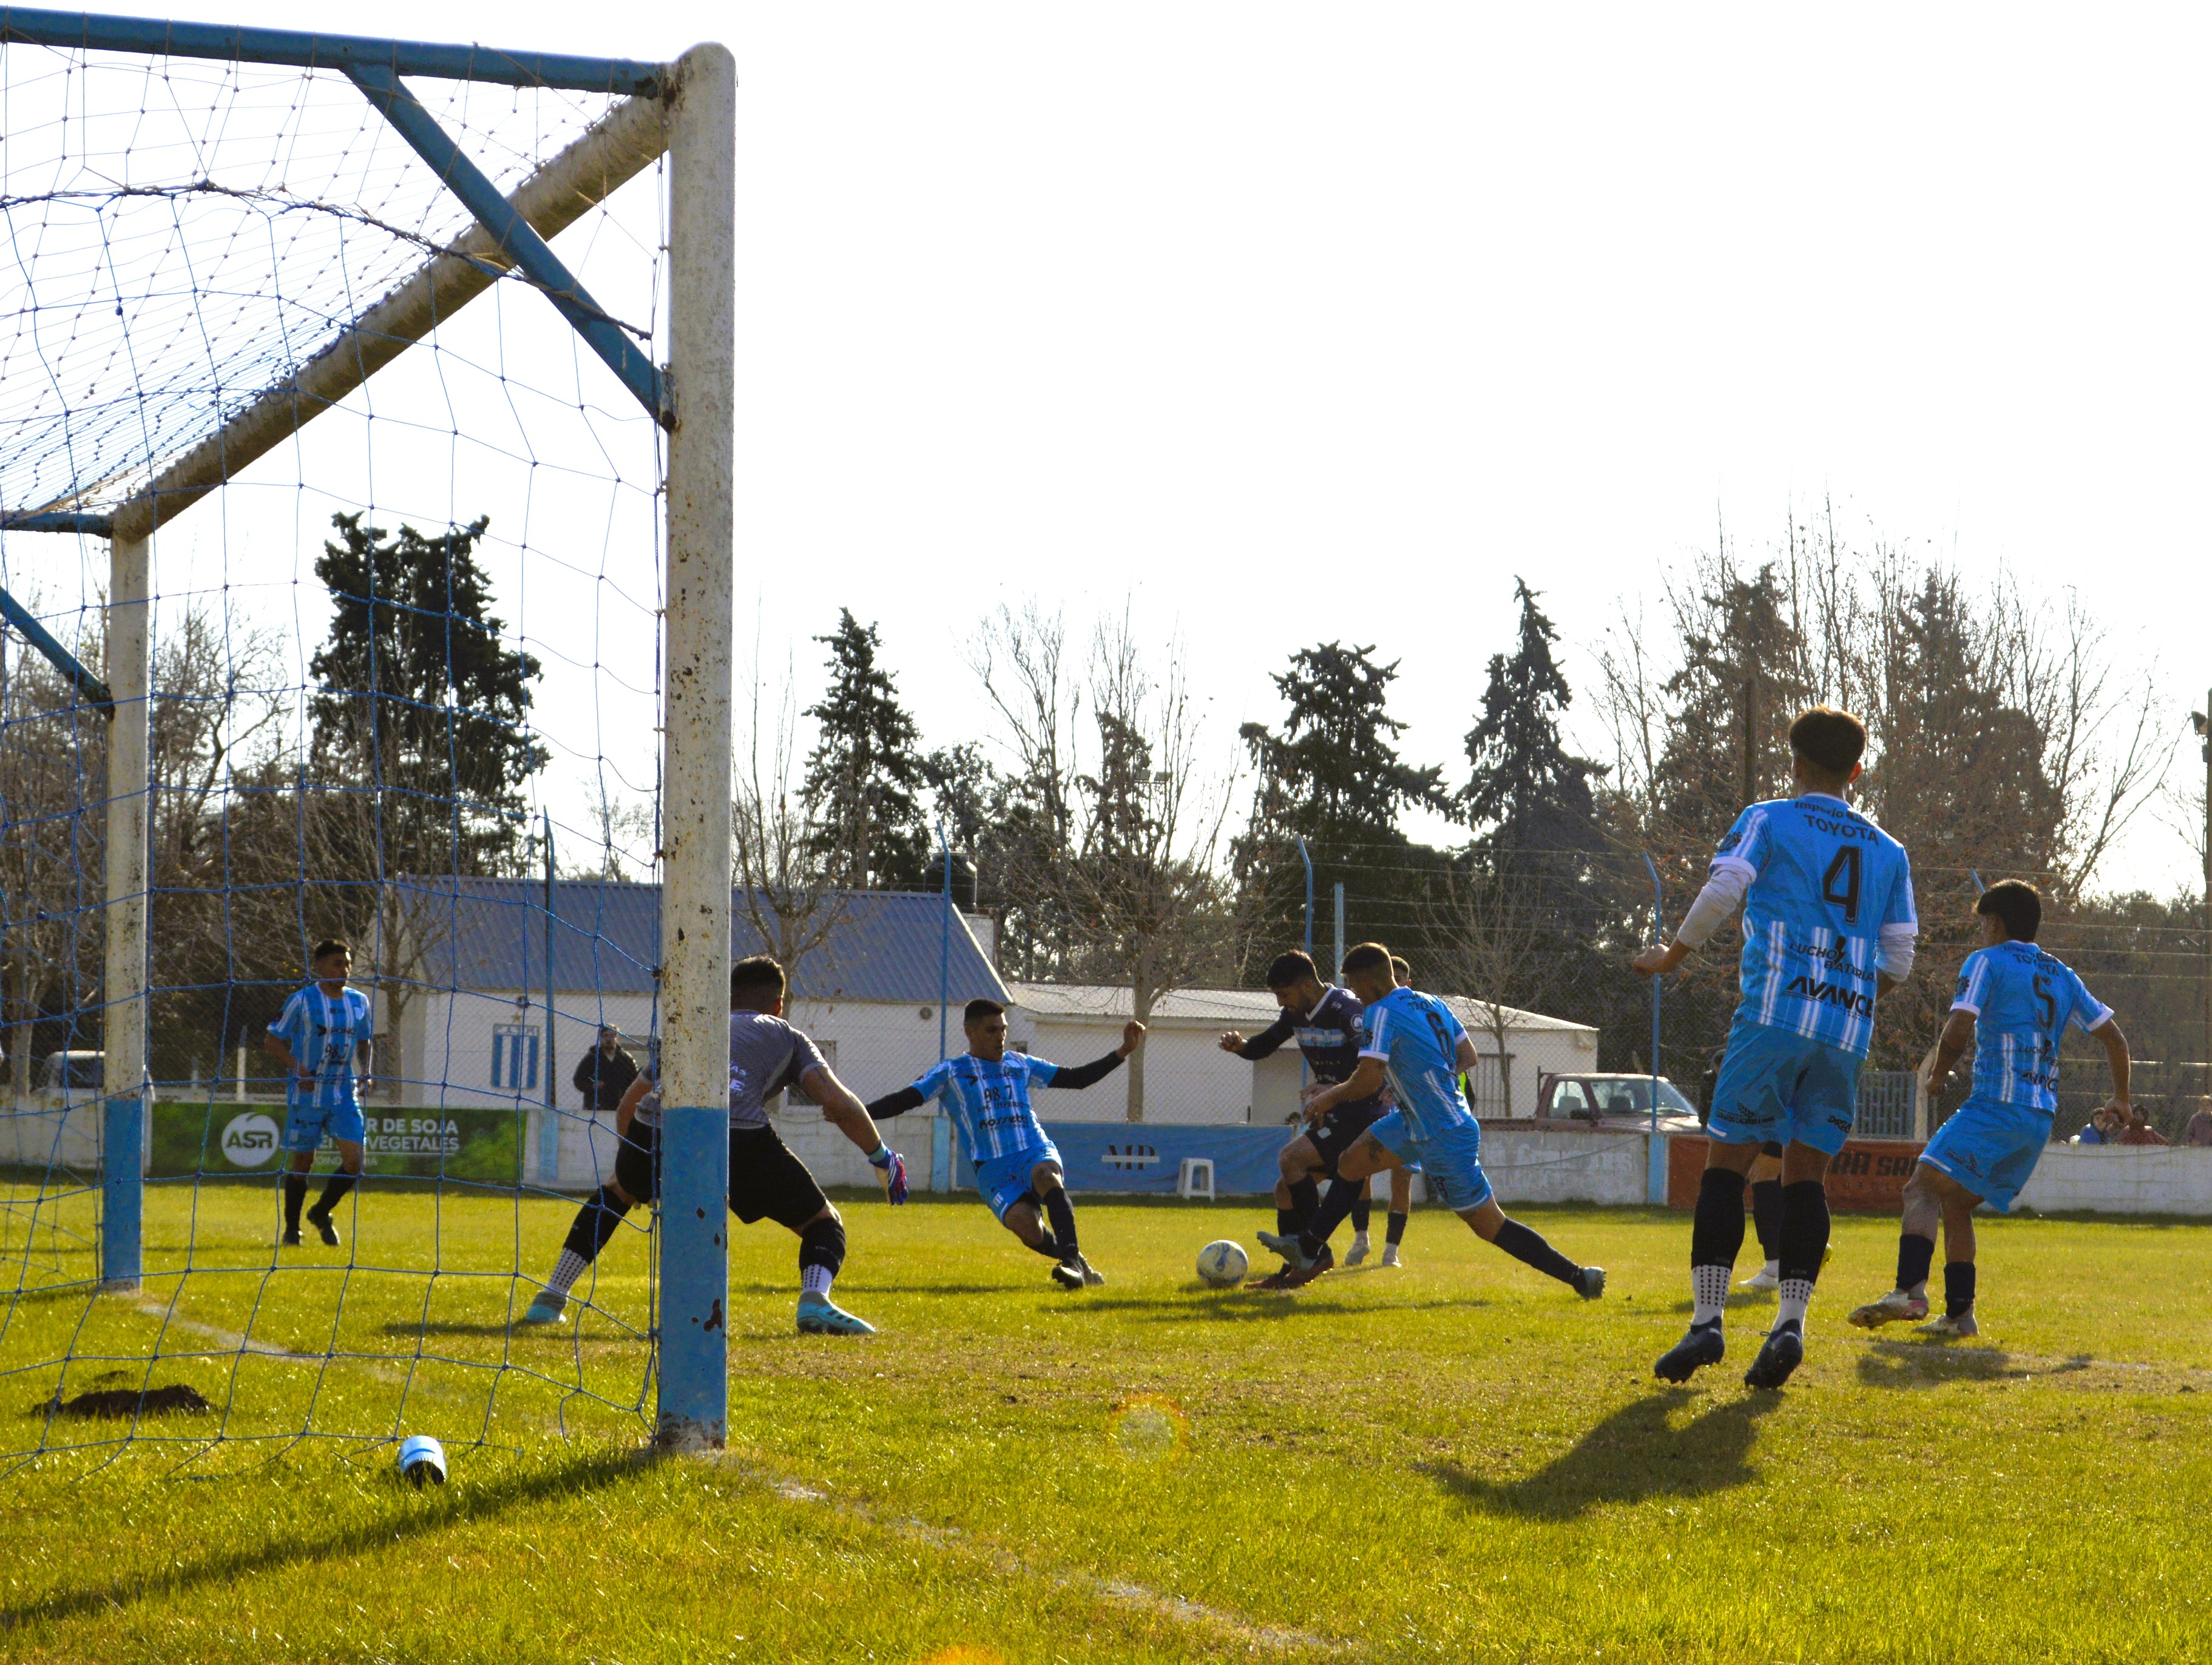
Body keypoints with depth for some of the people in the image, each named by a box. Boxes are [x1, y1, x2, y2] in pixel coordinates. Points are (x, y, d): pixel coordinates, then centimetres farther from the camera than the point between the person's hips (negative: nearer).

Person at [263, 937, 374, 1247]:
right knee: (302, 1161, 1)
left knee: (355, 1158, -7)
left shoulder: (359, 1002, 7)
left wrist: (366, 1073, 3)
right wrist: (296, 1067, -19)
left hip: (344, 1093, 4)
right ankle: (291, 1230, 17)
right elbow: (272, 1041, -4)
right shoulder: (302, 1001, -7)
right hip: (306, 1094, -4)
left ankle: (322, 1214, 16)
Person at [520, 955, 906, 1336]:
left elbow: (627, 1107, 43)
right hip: (739, 1136, -3)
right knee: (823, 1223, 14)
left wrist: (631, 1163, 60)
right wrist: (884, 1159, 24)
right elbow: (838, 1103, 11)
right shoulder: (787, 1037, 27)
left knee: (616, 1191, 36)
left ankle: (551, 1300, 29)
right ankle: (815, 1301, -17)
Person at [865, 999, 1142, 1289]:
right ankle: (1079, 1265, -11)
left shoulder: (1019, 1064, 20)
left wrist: (1123, 1052, 22)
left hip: (1037, 1154, 2)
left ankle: (1071, 1261, -45)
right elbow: (907, 1099, 3)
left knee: (1046, 1175, -37)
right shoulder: (950, 1072, 11)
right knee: (1024, 1224, -32)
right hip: (993, 1168, -2)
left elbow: (1076, 1078, 27)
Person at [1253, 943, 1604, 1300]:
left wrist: (1330, 1097, -5)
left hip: (1445, 1138, -10)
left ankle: (1578, 1276, 1)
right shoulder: (1431, 1003, 6)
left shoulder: (1383, 1013, -19)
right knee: (1351, 1164, 15)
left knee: (1490, 1226, -3)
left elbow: (1368, 1081, -23)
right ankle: (1308, 1251, 26)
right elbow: (1468, 1057, 12)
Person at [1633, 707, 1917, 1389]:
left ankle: (1706, 1320, -12)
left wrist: (1670, 957, 7)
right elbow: (1899, 960, 16)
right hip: (1849, 1035, 4)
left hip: (1776, 1016, -4)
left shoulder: (1768, 821, 7)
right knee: (1806, 1175, 6)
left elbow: (1721, 891, -8)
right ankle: (1790, 1322, -9)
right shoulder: (1889, 852, 19)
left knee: (1727, 1164, -2)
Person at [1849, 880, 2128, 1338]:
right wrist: (2121, 1099, 38)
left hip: (1997, 1106, -8)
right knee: (1955, 1203, 17)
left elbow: (1960, 1028, -12)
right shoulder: (2063, 976, 22)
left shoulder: (1987, 961, 1)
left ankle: (1911, 1290, -39)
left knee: (1923, 1187, -17)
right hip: (2042, 1118, 8)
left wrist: (1938, 1075, 5)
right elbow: (2113, 1037, 25)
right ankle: (1959, 1314, 10)